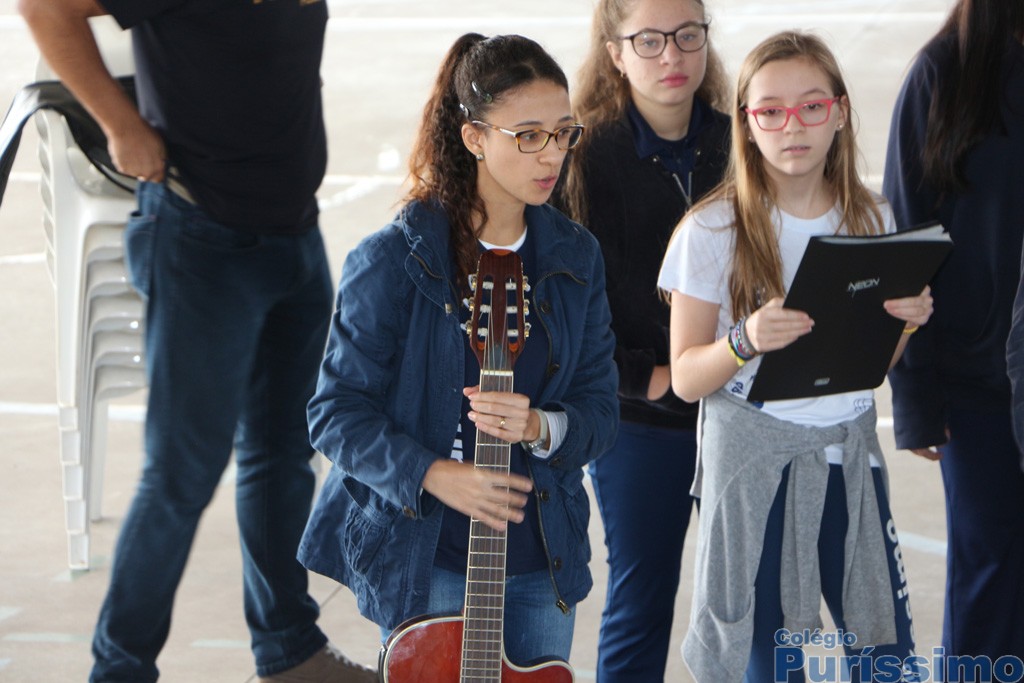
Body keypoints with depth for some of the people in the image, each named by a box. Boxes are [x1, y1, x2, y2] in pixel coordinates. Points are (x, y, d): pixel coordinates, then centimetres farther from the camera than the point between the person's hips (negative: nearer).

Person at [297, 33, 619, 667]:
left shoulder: (575, 257, 2)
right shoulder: (395, 259, -11)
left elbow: (600, 409, 4)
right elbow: (337, 412, -9)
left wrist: (542, 427, -18)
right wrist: (431, 474, -24)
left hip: (544, 561, 4)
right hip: (424, 560, -4)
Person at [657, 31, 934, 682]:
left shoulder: (872, 220, 4)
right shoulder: (713, 231, -8)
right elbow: (686, 378, -7)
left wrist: (907, 321, -7)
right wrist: (745, 341, -25)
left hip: (849, 451, 4)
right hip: (753, 459, -3)